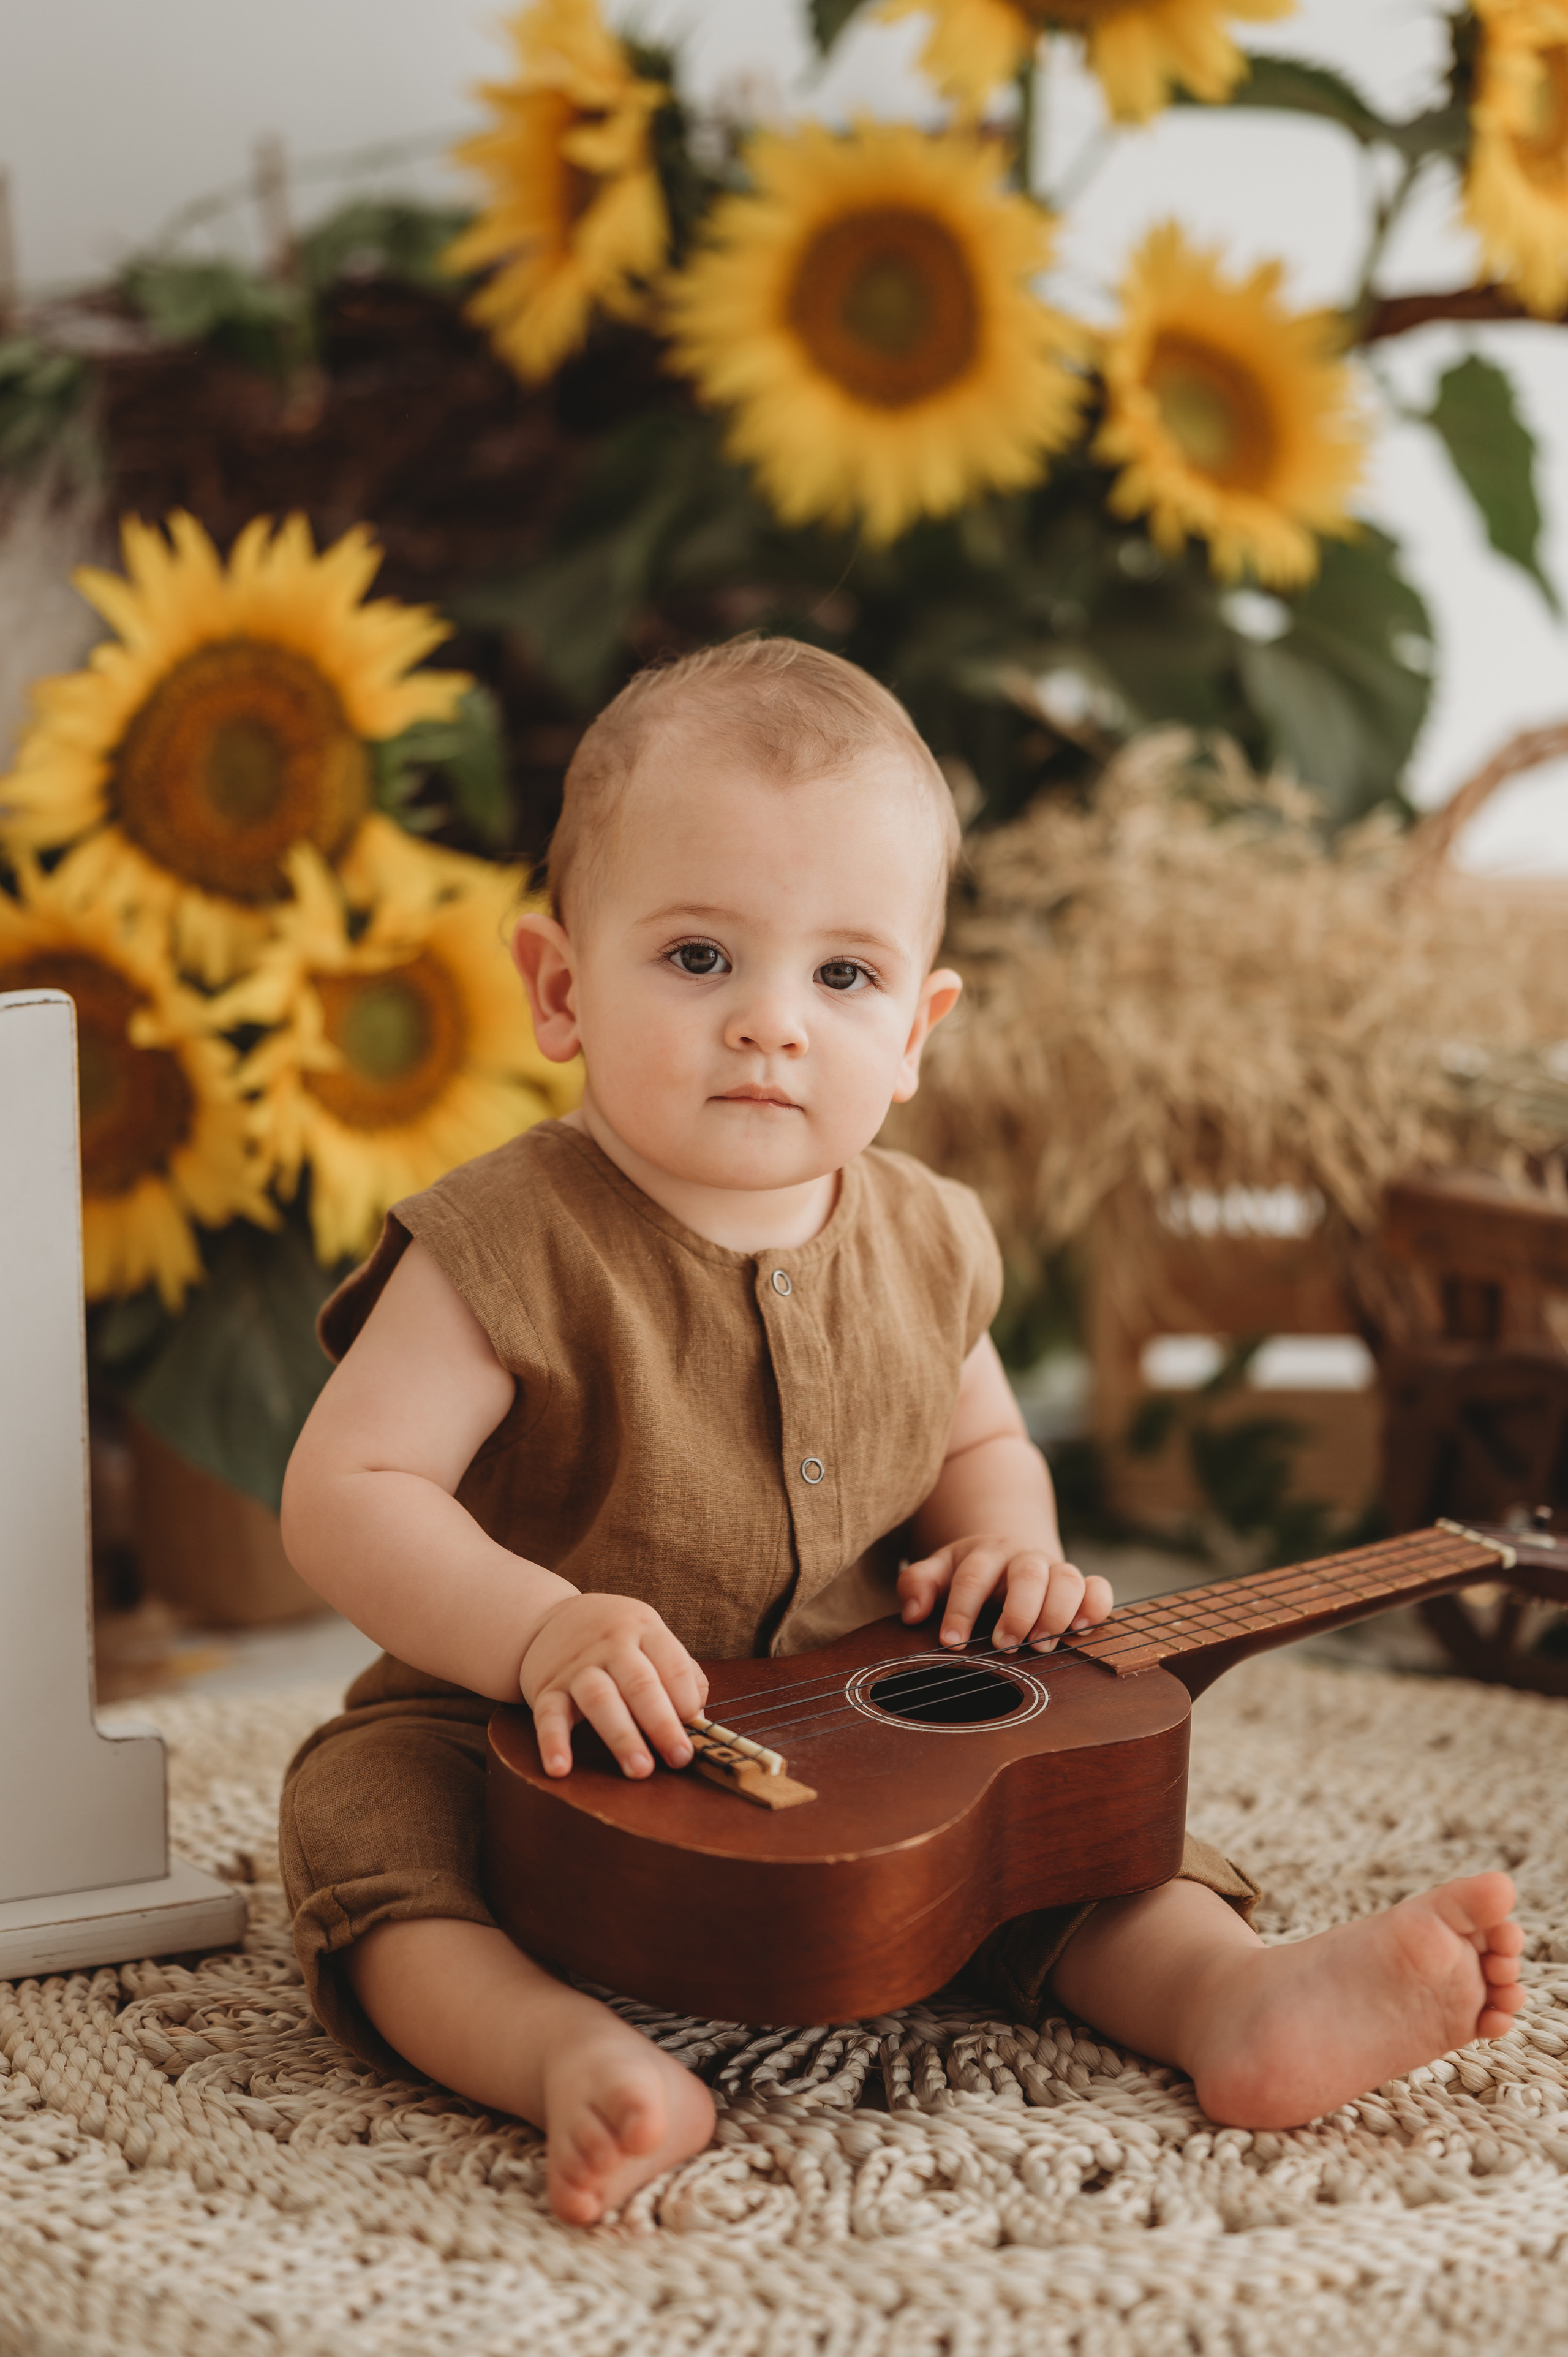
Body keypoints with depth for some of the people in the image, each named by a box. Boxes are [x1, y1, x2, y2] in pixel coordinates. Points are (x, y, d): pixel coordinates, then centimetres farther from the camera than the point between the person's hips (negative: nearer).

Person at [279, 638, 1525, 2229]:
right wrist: (534, 1628, -37)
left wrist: (1005, 1546, -5)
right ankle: (567, 2054, -46)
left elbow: (980, 1443, 18)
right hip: (551, 1756, -4)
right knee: (369, 1808, -30)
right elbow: (344, 1491, -22)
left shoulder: (922, 1248, 0)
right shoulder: (512, 1248, -18)